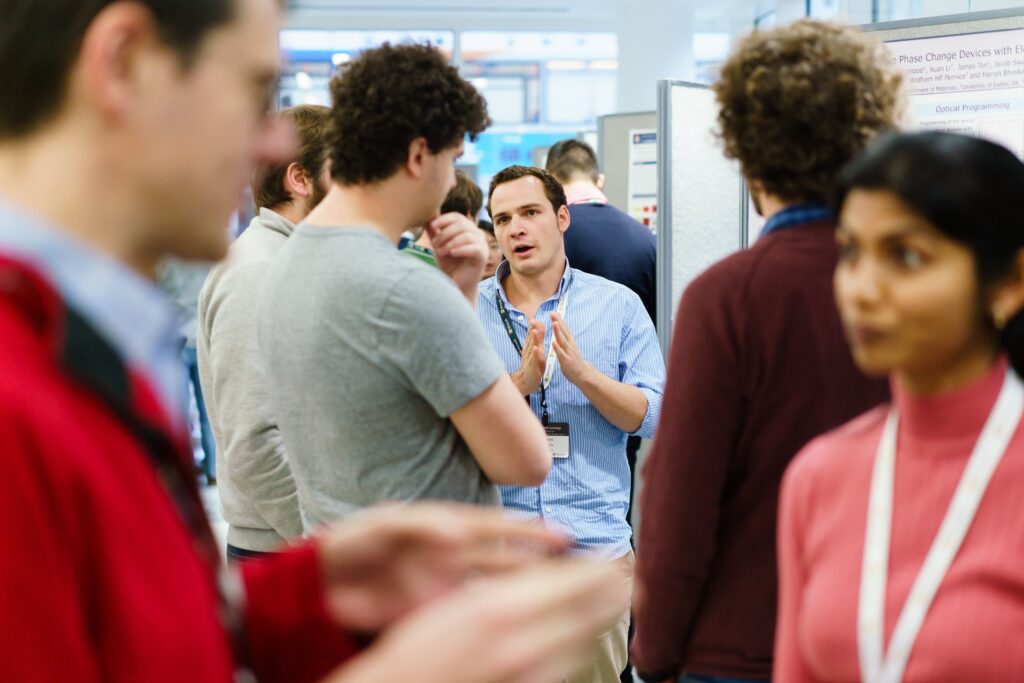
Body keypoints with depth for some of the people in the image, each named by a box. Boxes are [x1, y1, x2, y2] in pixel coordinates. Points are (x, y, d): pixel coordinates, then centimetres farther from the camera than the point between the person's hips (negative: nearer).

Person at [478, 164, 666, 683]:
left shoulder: (618, 305, 4)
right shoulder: (469, 311, 4)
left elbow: (653, 417, -2)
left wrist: (582, 372, -17)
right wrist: (522, 380, -18)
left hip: (595, 538, 0)